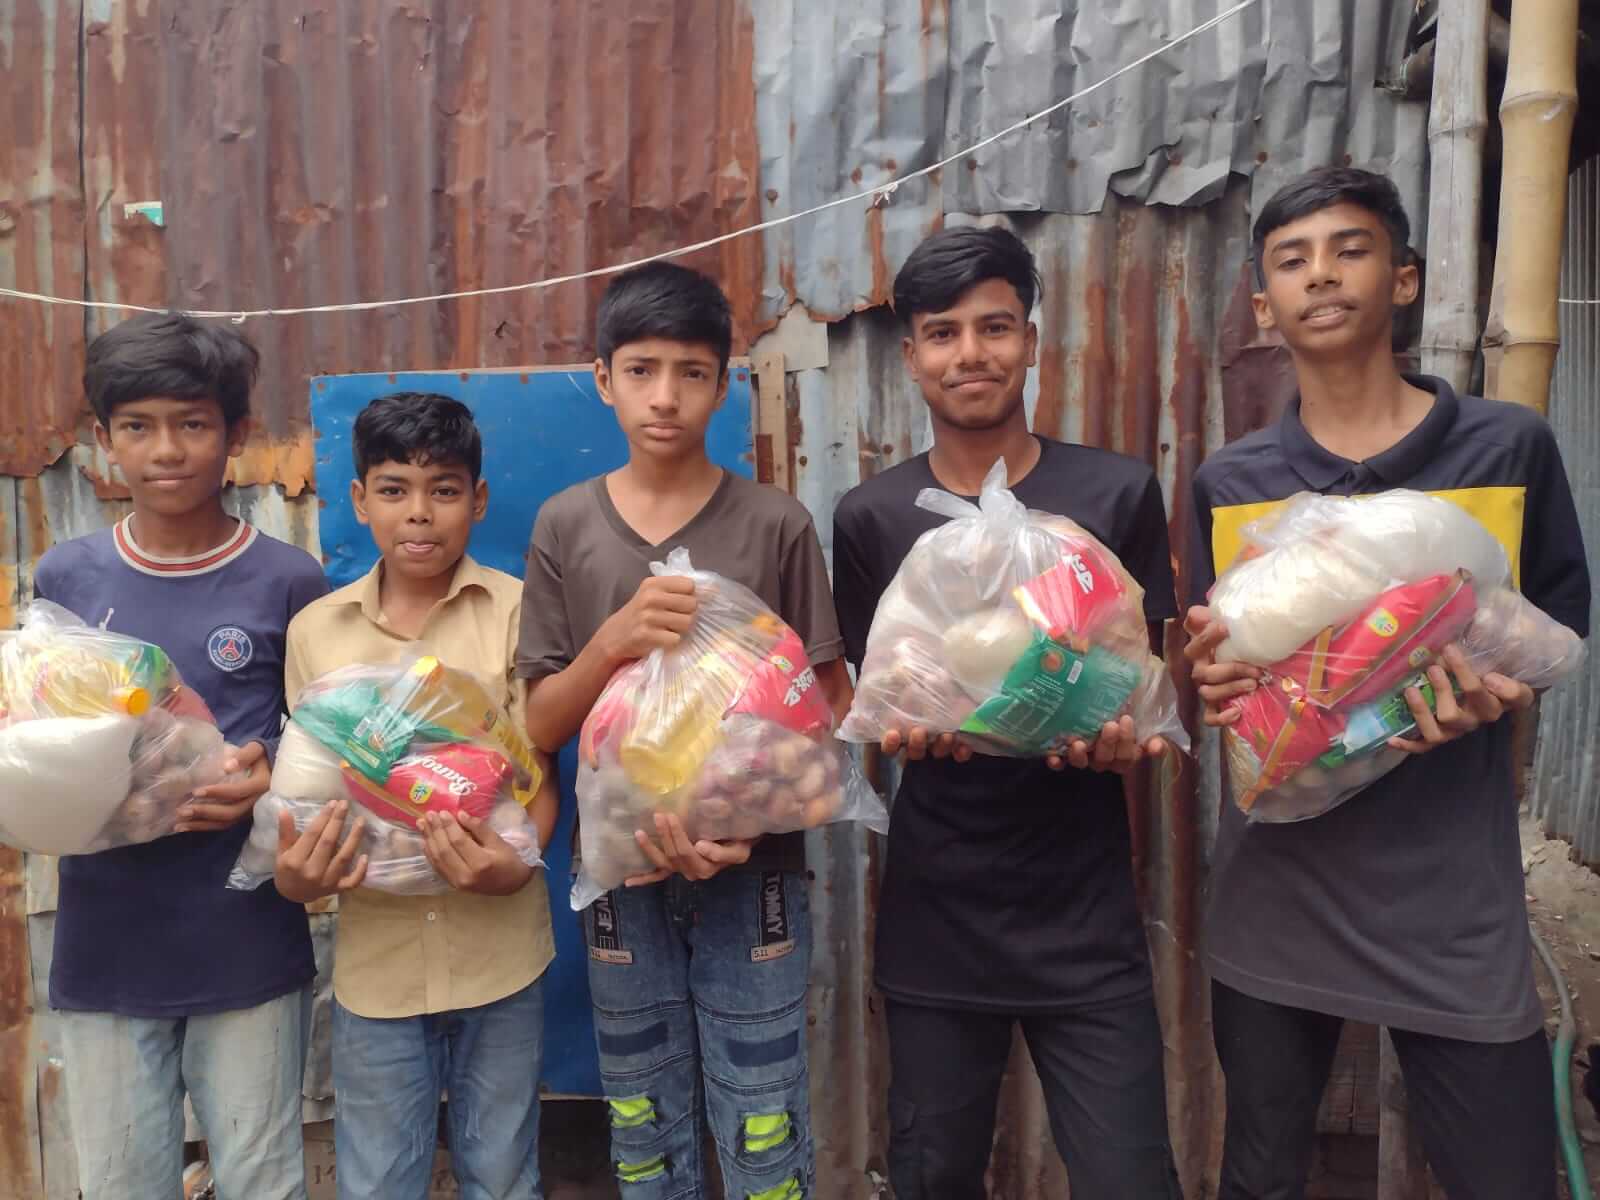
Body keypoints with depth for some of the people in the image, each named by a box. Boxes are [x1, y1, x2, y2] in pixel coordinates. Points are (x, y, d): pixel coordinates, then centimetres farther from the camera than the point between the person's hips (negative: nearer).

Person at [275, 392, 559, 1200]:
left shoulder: (517, 610, -7)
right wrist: (294, 874, -14)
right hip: (375, 956, 2)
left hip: (499, 950, -1)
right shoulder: (315, 629, 1)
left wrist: (517, 866, -25)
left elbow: (540, 768, -6)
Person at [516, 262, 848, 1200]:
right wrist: (615, 638, -20)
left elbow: (828, 708, -2)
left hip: (751, 876, -1)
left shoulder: (776, 524, -6)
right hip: (622, 877, 2)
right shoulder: (566, 525, -1)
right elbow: (542, 726, -1)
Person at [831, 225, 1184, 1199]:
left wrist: (1127, 734, -21)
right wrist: (905, 727, -18)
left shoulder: (1118, 495, -2)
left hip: (1085, 907, -1)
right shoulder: (871, 518, 0)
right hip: (936, 909, 1)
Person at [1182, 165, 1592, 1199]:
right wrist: (1215, 683, -14)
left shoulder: (1510, 447, -2)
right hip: (1276, 890, 2)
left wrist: (1492, 694, -16)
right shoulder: (1229, 484, 2)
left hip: (1455, 898, -1)